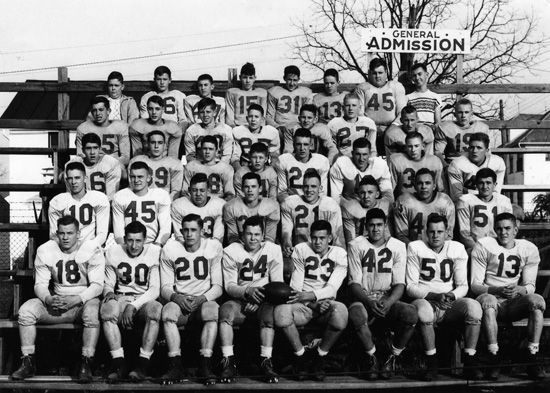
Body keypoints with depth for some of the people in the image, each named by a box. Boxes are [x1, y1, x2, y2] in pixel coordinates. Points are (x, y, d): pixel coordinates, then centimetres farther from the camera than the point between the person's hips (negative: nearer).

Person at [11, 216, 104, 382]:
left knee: (92, 312, -38)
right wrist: (48, 299, -23)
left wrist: (77, 299, -30)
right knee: (26, 310, -21)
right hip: (57, 300, 3)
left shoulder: (92, 250, -9)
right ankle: (28, 362, -9)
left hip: (85, 300, -3)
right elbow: (40, 284, -1)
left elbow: (97, 285, -13)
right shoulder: (45, 251, 0)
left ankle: (86, 364, -27)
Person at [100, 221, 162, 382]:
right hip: (121, 299, 2)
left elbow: (155, 289, -7)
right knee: (107, 308, -34)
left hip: (145, 299, -2)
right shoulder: (113, 253, 4)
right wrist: (109, 293, -14)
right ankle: (119, 364, -29)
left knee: (155, 309, -37)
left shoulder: (155, 252, -4)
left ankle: (143, 364, -31)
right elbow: (108, 284, 11)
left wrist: (133, 306, -18)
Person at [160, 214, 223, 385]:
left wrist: (201, 299, -18)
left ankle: (205, 365, -33)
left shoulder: (214, 247, 2)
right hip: (179, 301, 1)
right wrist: (176, 297, -20)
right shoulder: (170, 249, 3)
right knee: (168, 310, -33)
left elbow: (218, 286, 0)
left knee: (212, 310, -35)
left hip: (204, 300, -1)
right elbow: (165, 287, 2)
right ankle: (175, 365, -30)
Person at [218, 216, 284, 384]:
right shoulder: (231, 251, -1)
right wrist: (247, 291, -25)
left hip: (263, 300, 0)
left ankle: (266, 362, -29)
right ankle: (228, 362, -28)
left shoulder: (273, 250, 1)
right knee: (225, 310, -31)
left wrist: (260, 299, -16)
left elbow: (277, 284, -1)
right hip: (239, 300, 0)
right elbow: (229, 285, -5)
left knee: (270, 310, -34)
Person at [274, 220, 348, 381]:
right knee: (281, 311, -34)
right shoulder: (301, 250, 3)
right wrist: (314, 303, -15)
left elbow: (332, 288, -10)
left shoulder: (339, 254, 1)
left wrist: (311, 295, -28)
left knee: (341, 311, -37)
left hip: (326, 304, 0)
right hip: (303, 305, 1)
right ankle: (300, 356, -9)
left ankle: (320, 356, -11)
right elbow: (296, 285, -1)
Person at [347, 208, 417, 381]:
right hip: (363, 299, -1)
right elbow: (354, 283, -5)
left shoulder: (398, 246, 4)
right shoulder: (356, 245, 0)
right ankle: (371, 357, -11)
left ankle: (392, 358, -7)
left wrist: (389, 302, -24)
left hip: (388, 300, 1)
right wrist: (369, 302, -25)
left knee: (411, 314, -31)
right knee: (356, 314, -38)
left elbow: (399, 283, -2)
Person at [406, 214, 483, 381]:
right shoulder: (415, 248, 1)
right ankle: (432, 362, -20)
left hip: (451, 304, 2)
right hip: (426, 300, -2)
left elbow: (463, 286, 7)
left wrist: (452, 296, -16)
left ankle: (470, 362, -18)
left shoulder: (457, 249, 8)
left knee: (474, 306, -29)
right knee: (423, 309, -38)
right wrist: (434, 296, -19)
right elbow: (411, 287, -4)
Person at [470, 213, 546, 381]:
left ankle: (531, 355, -19)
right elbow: (475, 285, -6)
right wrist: (498, 290, -25)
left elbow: (530, 286, 2)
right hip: (492, 296, -2)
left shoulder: (529, 249, 6)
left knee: (537, 301, -30)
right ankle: (494, 358, -28)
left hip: (515, 302, 2)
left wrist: (519, 289, -23)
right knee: (487, 301, -38)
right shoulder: (483, 246, -2)